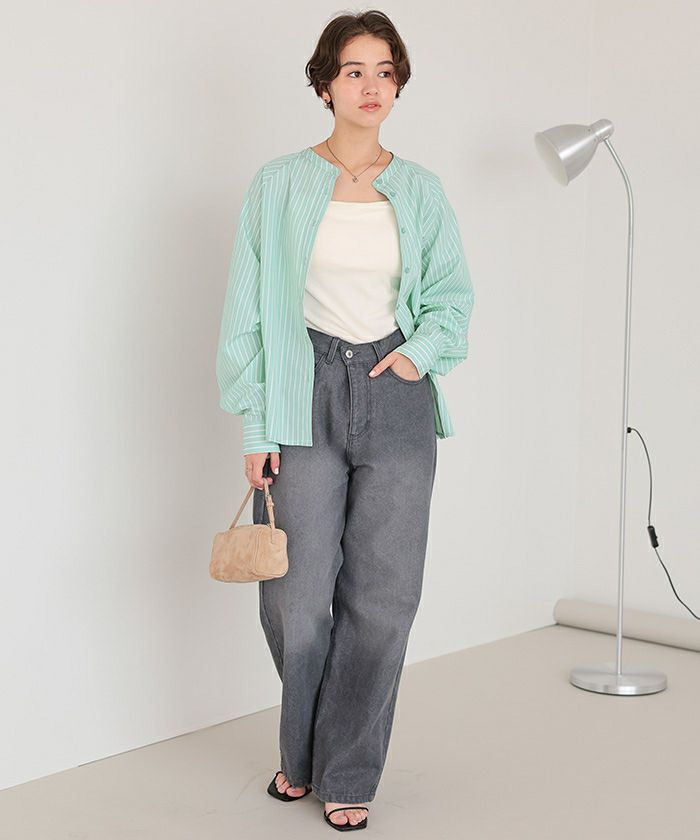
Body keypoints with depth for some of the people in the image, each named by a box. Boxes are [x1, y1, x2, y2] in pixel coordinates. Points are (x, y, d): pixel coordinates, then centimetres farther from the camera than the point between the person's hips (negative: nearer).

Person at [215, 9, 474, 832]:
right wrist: (255, 425, -5)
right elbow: (248, 311, 0)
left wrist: (422, 349, -5)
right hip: (308, 394, -2)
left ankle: (347, 774, 18)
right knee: (299, 597, 1)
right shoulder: (280, 185, 1)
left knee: (382, 594, 1)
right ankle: (302, 754, 28)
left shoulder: (420, 188, 7)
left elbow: (454, 291, 15)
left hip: (396, 394, 2)